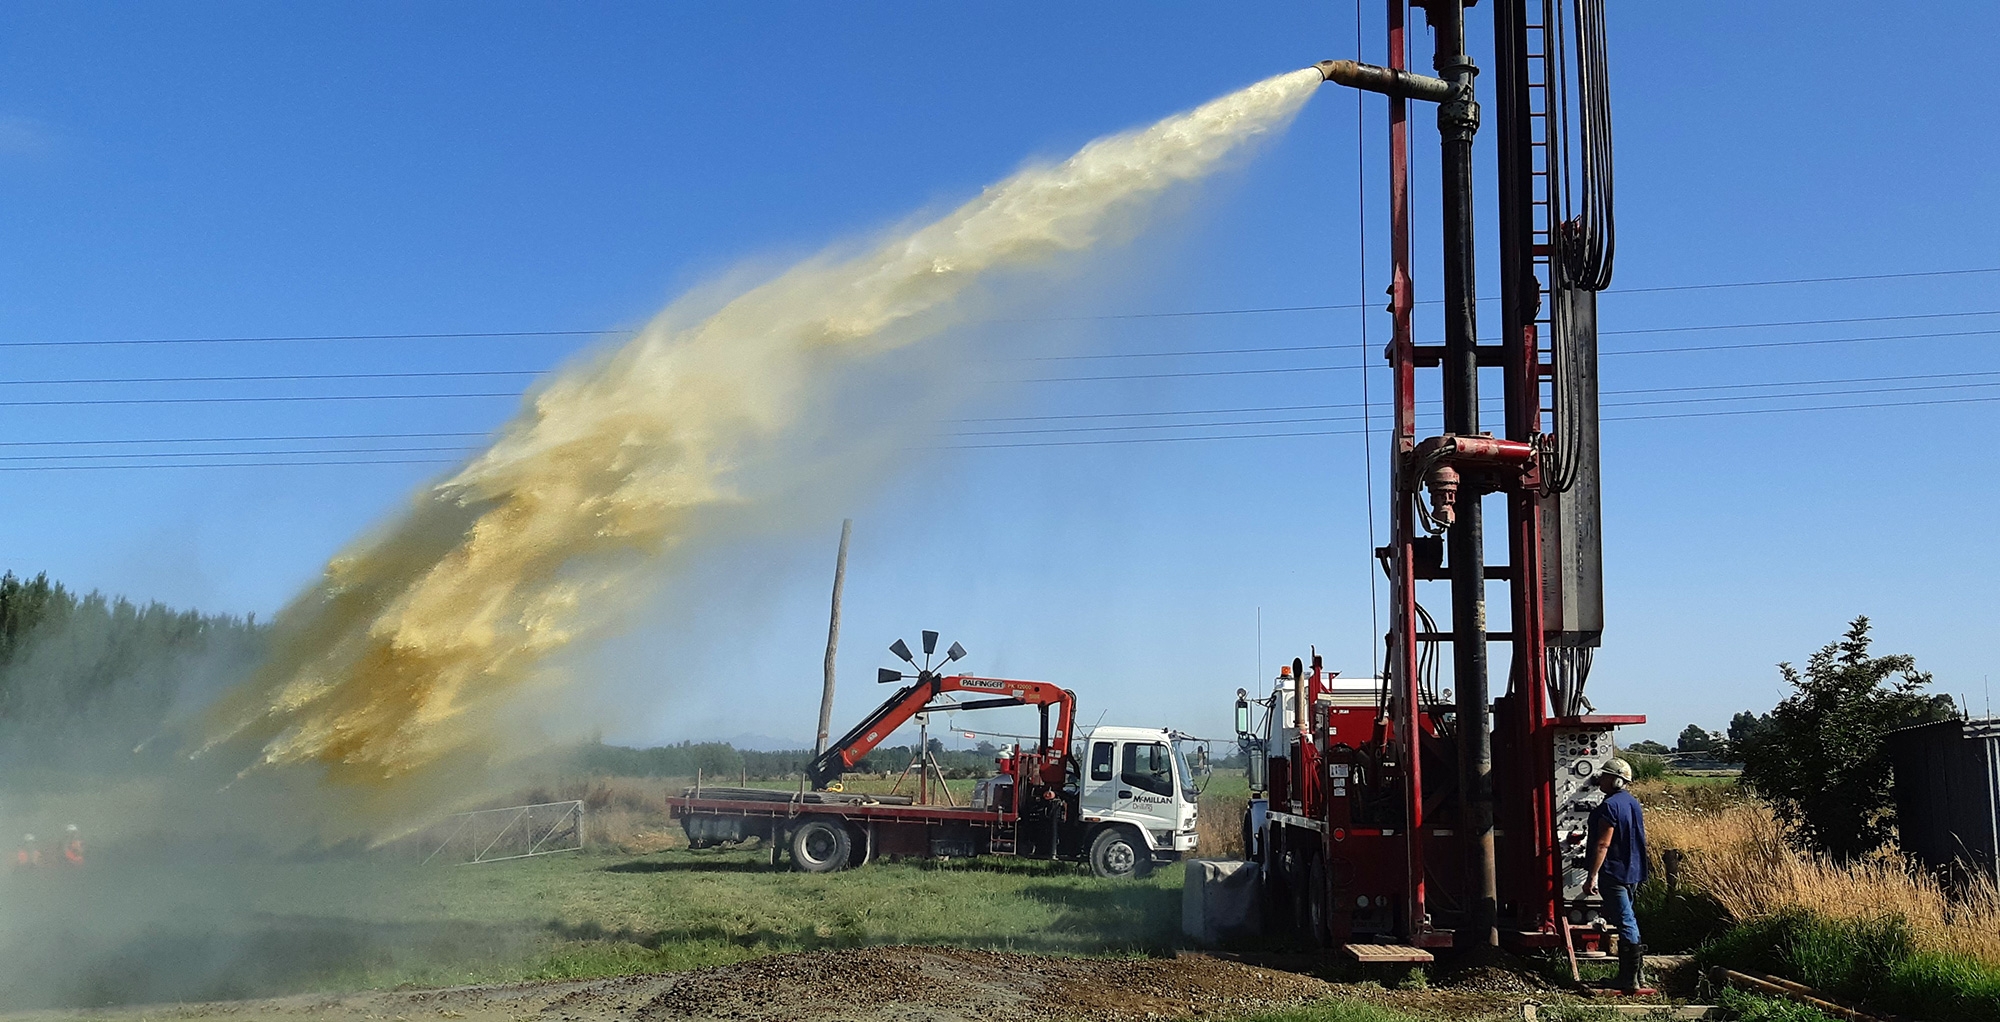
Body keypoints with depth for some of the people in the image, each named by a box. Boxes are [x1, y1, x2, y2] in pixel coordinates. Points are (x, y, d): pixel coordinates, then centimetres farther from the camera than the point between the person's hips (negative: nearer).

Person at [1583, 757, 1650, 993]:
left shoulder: (1610, 806, -18)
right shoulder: (1633, 803, 12)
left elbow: (1603, 844, -22)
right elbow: (1638, 839, 20)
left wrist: (1593, 876, -20)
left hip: (1614, 874, -10)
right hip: (1632, 873, 10)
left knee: (1626, 923, -7)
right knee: (1626, 920, 15)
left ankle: (1634, 979, -4)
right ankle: (1627, 974, 20)